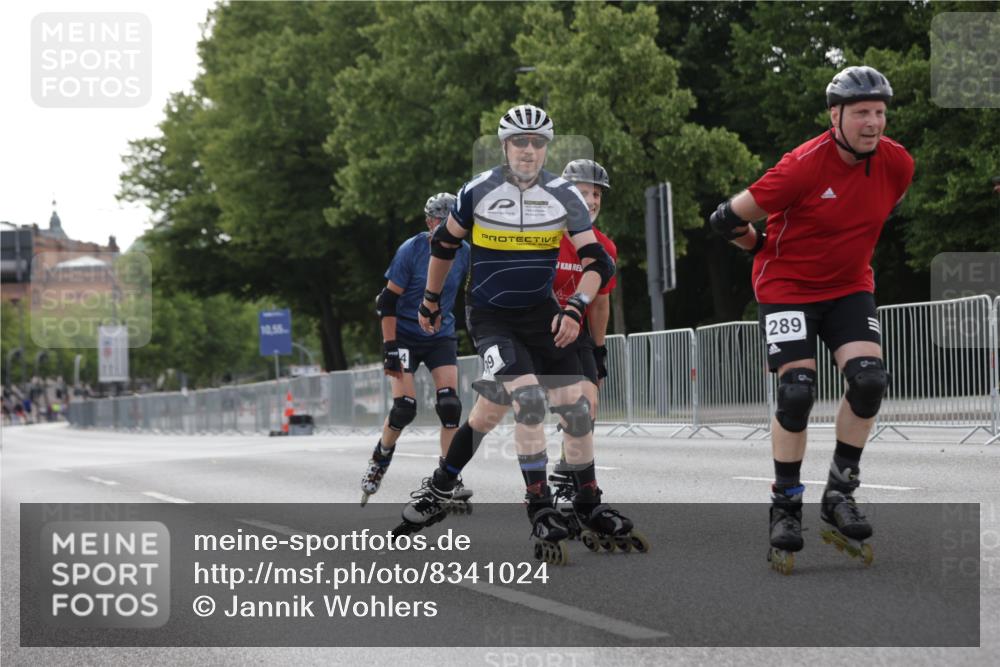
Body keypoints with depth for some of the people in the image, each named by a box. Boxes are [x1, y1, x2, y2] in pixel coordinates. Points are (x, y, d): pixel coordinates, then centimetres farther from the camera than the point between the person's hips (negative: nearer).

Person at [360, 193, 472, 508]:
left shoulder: (464, 252, -3)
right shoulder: (411, 250, -15)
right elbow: (388, 301, -13)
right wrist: (389, 348, -17)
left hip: (441, 336, 3)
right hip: (405, 335, -3)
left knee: (449, 405, -12)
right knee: (404, 407, -11)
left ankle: (451, 482, -7)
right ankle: (379, 459, 18)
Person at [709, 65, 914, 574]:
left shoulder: (897, 163, -8)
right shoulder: (804, 166, -24)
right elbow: (729, 219, -15)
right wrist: (771, 251, 3)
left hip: (849, 287, 4)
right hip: (788, 287, -4)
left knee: (869, 379, -16)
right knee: (797, 390, -15)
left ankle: (840, 493, 1)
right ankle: (785, 505, 3)